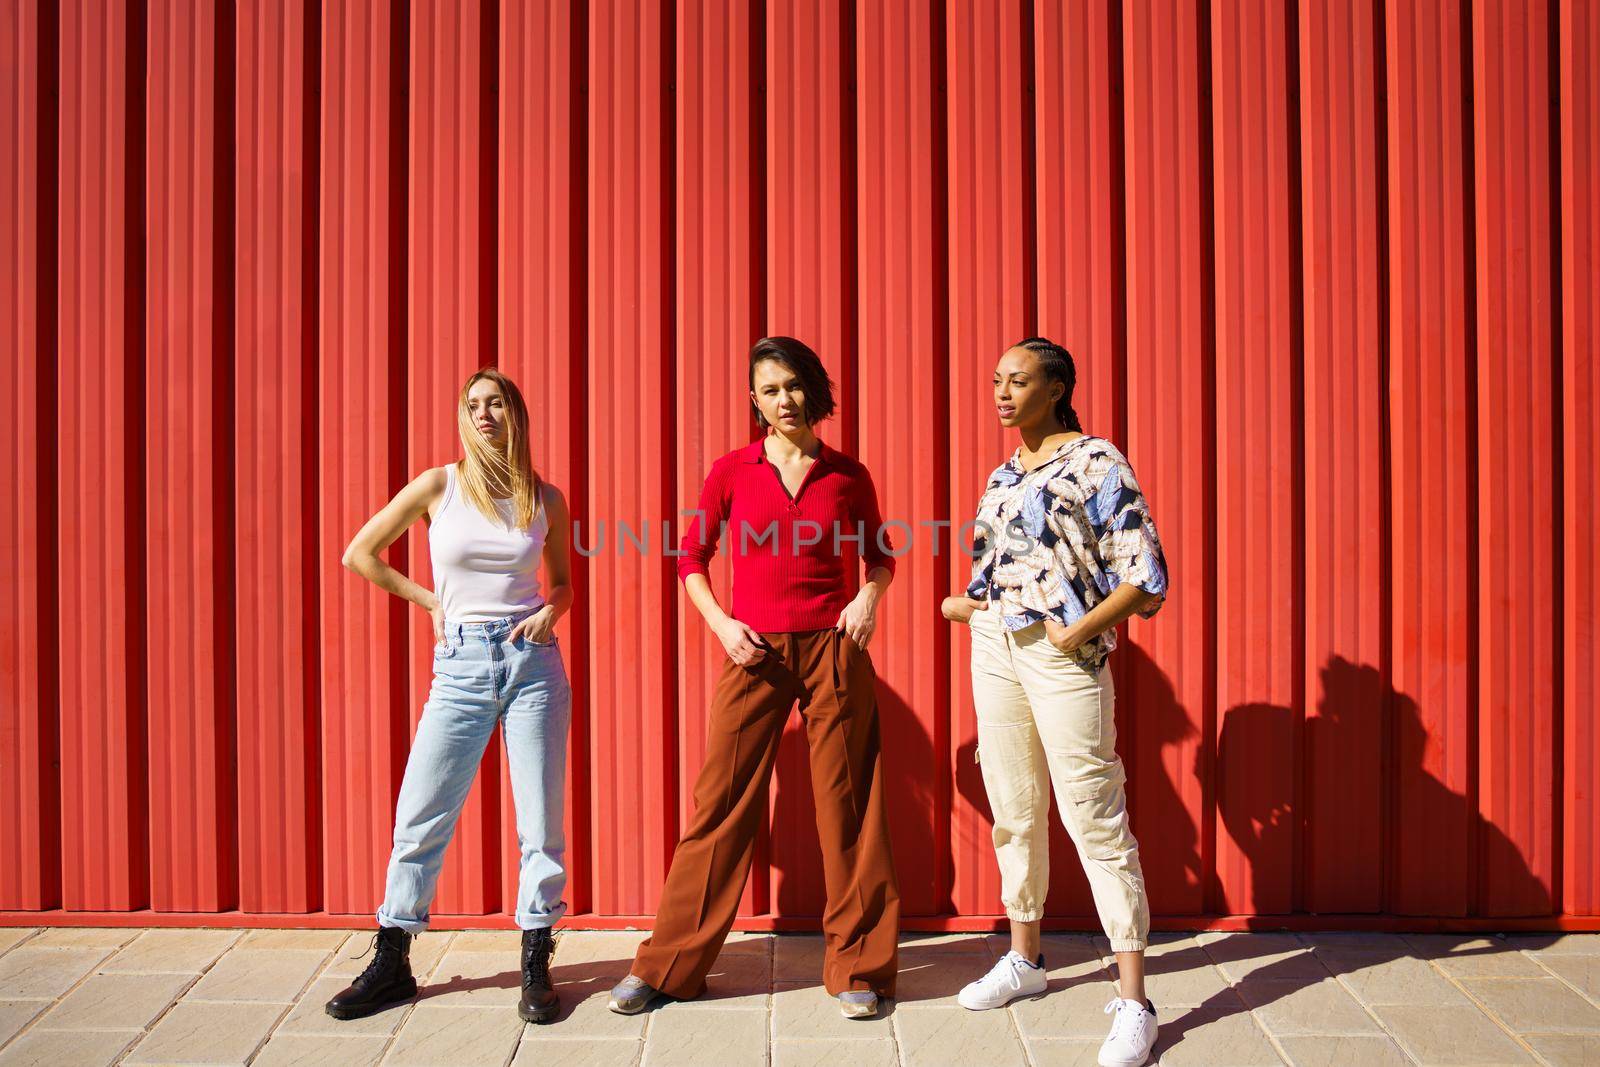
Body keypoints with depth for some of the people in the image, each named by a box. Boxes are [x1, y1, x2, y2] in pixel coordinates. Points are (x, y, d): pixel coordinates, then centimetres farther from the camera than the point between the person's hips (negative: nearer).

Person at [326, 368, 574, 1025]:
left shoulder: (545, 499, 5)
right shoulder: (439, 486, 0)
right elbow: (359, 555, 8)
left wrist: (551, 613, -2)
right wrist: (430, 601, 5)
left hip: (533, 660, 1)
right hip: (460, 668, -1)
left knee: (541, 821, 4)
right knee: (420, 817, 4)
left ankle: (536, 968, 18)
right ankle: (390, 967, 22)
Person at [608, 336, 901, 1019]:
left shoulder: (847, 476, 5)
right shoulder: (732, 471, 4)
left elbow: (880, 555, 16)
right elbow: (691, 557, 9)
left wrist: (870, 594, -4)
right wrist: (720, 623, -4)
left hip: (833, 651, 0)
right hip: (754, 654, 0)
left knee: (847, 807, 5)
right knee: (722, 802, 4)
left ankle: (856, 968, 21)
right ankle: (667, 966, 18)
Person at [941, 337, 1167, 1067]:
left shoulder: (1096, 462, -6)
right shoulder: (1003, 475, 14)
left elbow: (1146, 577, -11)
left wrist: (1080, 629, -18)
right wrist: (962, 603, 4)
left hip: (1062, 654, -7)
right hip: (993, 650, 7)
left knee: (1094, 821, -4)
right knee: (1014, 813, 16)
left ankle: (1133, 1004, 7)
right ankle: (1024, 959, 34)